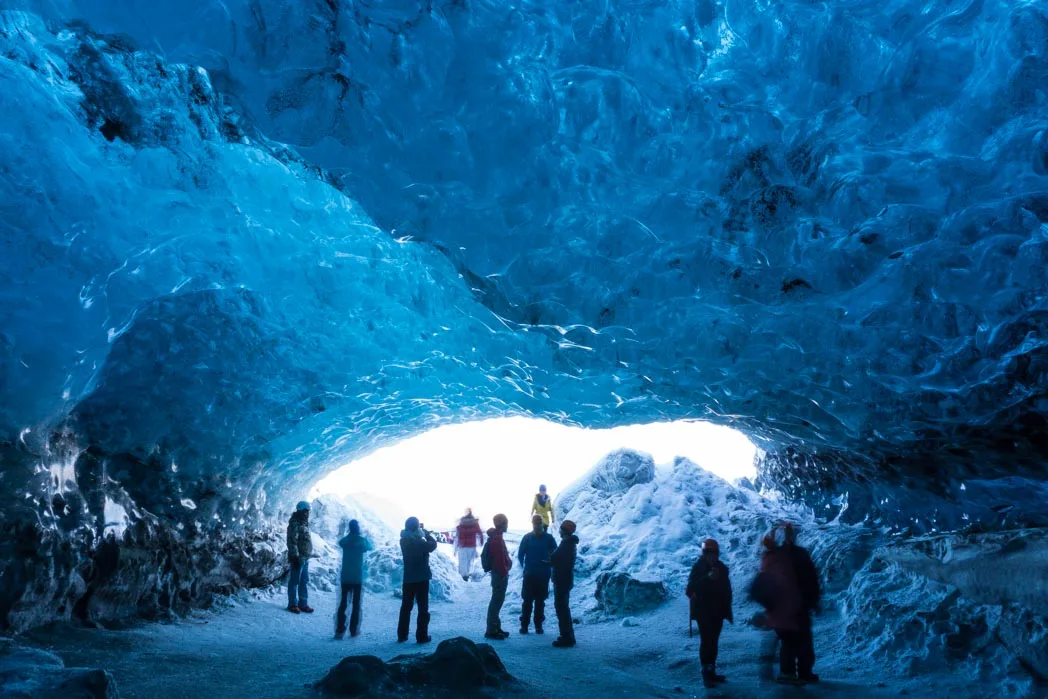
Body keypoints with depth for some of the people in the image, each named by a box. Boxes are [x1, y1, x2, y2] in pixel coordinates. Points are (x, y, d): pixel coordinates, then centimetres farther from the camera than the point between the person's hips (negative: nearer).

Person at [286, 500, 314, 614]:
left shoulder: (304, 523, 16)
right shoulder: (295, 523, -13)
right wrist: (295, 556, -22)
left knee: (304, 582, 13)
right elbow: (292, 541, -19)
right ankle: (292, 604, 6)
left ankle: (303, 604, 19)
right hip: (298, 558, -9)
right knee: (294, 581, -1)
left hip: (305, 558, 9)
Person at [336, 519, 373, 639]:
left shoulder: (344, 540, -3)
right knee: (356, 604, 7)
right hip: (358, 577, -2)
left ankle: (340, 630, 0)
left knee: (343, 603, 6)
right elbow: (370, 547, 11)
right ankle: (354, 630, 8)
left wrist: (350, 536, 22)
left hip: (345, 577, 2)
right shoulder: (362, 540, -8)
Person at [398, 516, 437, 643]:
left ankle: (402, 635, 17)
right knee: (423, 608, 3)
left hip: (408, 579, 5)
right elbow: (433, 544, -2)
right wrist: (426, 532, 5)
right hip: (422, 579, -5)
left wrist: (422, 533, 7)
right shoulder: (421, 543, -19)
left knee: (406, 607, 14)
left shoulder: (403, 541, -3)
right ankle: (422, 636, 3)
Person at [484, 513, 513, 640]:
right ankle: (491, 631, -2)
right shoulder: (497, 539, -19)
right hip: (500, 574, -11)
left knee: (498, 600, 16)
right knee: (497, 601, -6)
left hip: (499, 573, 11)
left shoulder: (496, 537, 14)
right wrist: (504, 573, -19)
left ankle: (495, 627, 24)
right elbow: (499, 559, -23)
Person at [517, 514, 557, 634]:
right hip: (529, 574, -1)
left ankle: (538, 624, 17)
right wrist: (525, 568, -3)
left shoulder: (548, 538, -2)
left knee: (540, 600, 8)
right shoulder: (527, 537, -2)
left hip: (544, 575, 1)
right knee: (527, 600, -1)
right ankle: (524, 624, 6)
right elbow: (520, 554, 2)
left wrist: (550, 565, -4)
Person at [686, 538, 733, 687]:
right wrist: (707, 578, -29)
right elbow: (691, 589, -19)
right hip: (703, 612, -5)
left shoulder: (722, 568, 5)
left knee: (713, 642, 10)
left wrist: (728, 611, 11)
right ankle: (706, 674, -4)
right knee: (706, 642, -8)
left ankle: (712, 671, 19)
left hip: (717, 612, 5)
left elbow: (727, 591, 12)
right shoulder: (698, 568, -10)